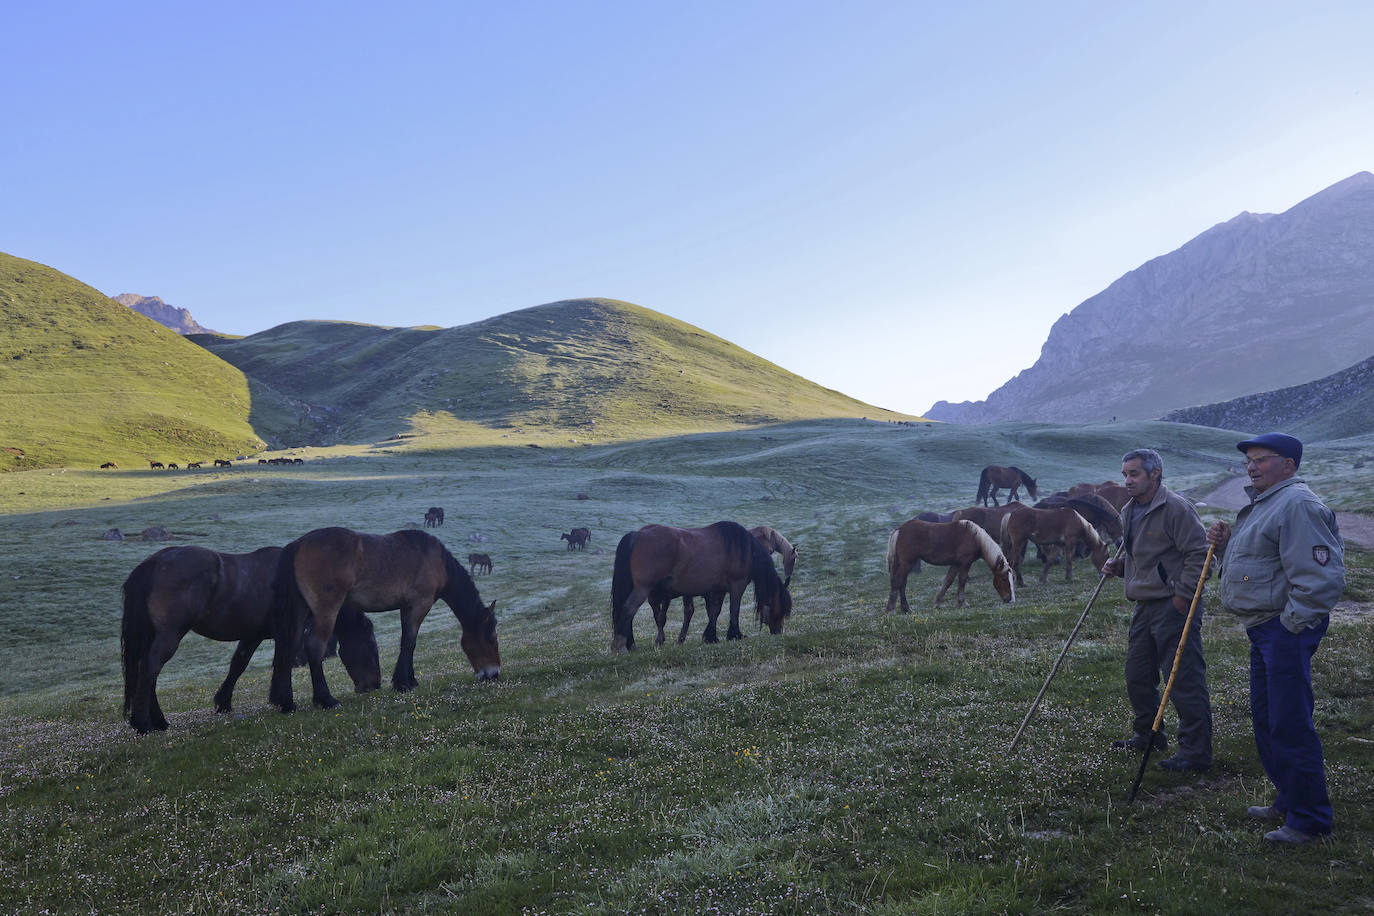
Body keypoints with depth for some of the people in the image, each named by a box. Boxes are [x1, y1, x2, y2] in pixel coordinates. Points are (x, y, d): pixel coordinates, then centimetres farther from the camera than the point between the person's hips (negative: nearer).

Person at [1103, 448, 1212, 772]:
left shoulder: (1176, 508, -13)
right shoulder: (1129, 512, 14)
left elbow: (1198, 553, -16)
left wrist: (1182, 595, -17)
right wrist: (1118, 564, 8)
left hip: (1173, 607, -9)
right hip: (1144, 606, 9)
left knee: (1184, 679, -6)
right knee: (1138, 675, 17)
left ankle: (1195, 753, 1)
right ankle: (1148, 734, 35)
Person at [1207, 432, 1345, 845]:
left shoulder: (1297, 504, -16)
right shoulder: (1262, 504, 18)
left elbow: (1320, 577, -23)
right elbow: (1249, 562, 27)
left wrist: (1291, 623, -19)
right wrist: (1225, 543, 8)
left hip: (1287, 629, -11)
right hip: (1263, 629, 11)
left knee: (1290, 725, -6)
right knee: (1266, 720, 19)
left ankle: (1309, 819, 4)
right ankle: (1288, 801, 32)